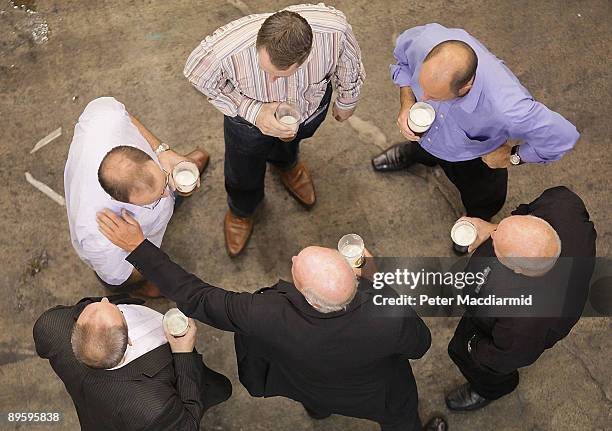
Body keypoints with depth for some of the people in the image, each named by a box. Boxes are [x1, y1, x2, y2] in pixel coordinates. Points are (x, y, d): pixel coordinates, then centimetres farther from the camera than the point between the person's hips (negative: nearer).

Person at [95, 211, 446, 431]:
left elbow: (194, 299, -32)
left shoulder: (268, 316, -46)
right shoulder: (388, 310, -44)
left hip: (305, 385, 1)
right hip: (374, 396, -1)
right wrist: (370, 278, -12)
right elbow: (420, 345, -20)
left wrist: (138, 247, -25)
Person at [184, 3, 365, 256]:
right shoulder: (222, 50, -47)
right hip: (248, 115, -1)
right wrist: (253, 111, -35)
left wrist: (346, 102, 5)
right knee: (243, 173, 28)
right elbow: (197, 76, -22)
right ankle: (240, 211, 66)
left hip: (311, 108, 1)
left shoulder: (335, 30, -43)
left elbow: (348, 65, -17)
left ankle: (286, 164, 78)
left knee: (289, 142, 38)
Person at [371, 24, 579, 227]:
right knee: (421, 150, 38)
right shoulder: (425, 39, -41)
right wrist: (407, 104, -25)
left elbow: (563, 136, -35)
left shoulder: (505, 108, -53)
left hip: (475, 156, -2)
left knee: (481, 205, 29)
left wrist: (512, 157, -22)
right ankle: (412, 153, 76)